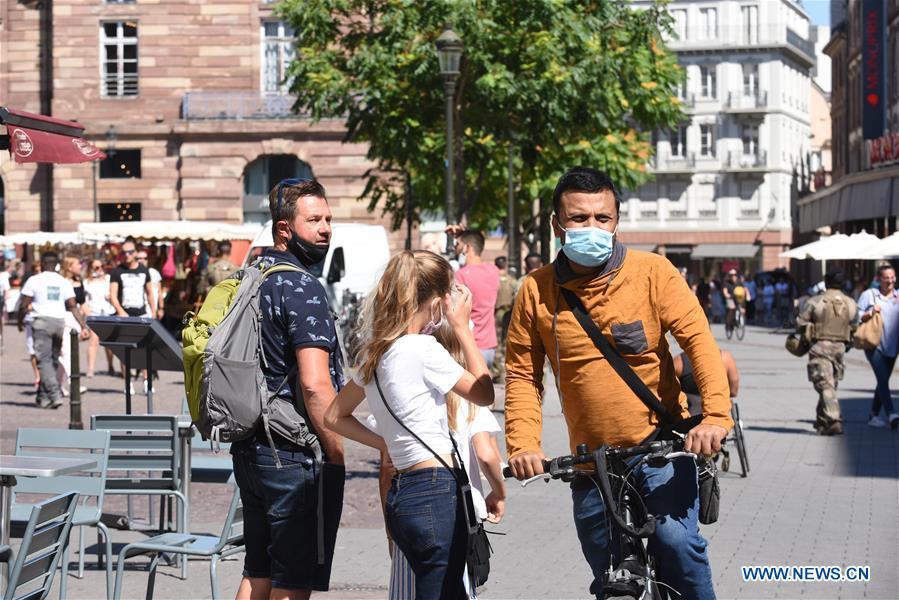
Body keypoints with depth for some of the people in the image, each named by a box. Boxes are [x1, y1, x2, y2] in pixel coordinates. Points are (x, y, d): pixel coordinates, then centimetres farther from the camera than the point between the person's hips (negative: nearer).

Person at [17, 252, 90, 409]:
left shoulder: (34, 280, -1)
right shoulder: (64, 282, 9)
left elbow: (24, 306, -2)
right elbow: (73, 307, 2)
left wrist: (20, 321, 14)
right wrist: (84, 326, 2)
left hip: (41, 321, -4)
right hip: (59, 322, 4)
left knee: (44, 360, -6)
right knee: (53, 359, 13)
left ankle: (55, 394, -22)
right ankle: (43, 396, 18)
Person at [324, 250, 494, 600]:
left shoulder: (374, 353, 12)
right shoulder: (423, 349, -12)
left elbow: (336, 417, 22)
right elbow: (484, 394, -1)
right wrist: (462, 327, 5)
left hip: (401, 492, 9)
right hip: (435, 490, -9)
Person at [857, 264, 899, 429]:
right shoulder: (869, 295, 1)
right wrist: (870, 313, -16)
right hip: (874, 345, -5)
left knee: (883, 381, 11)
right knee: (883, 379, -17)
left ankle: (874, 415, 23)